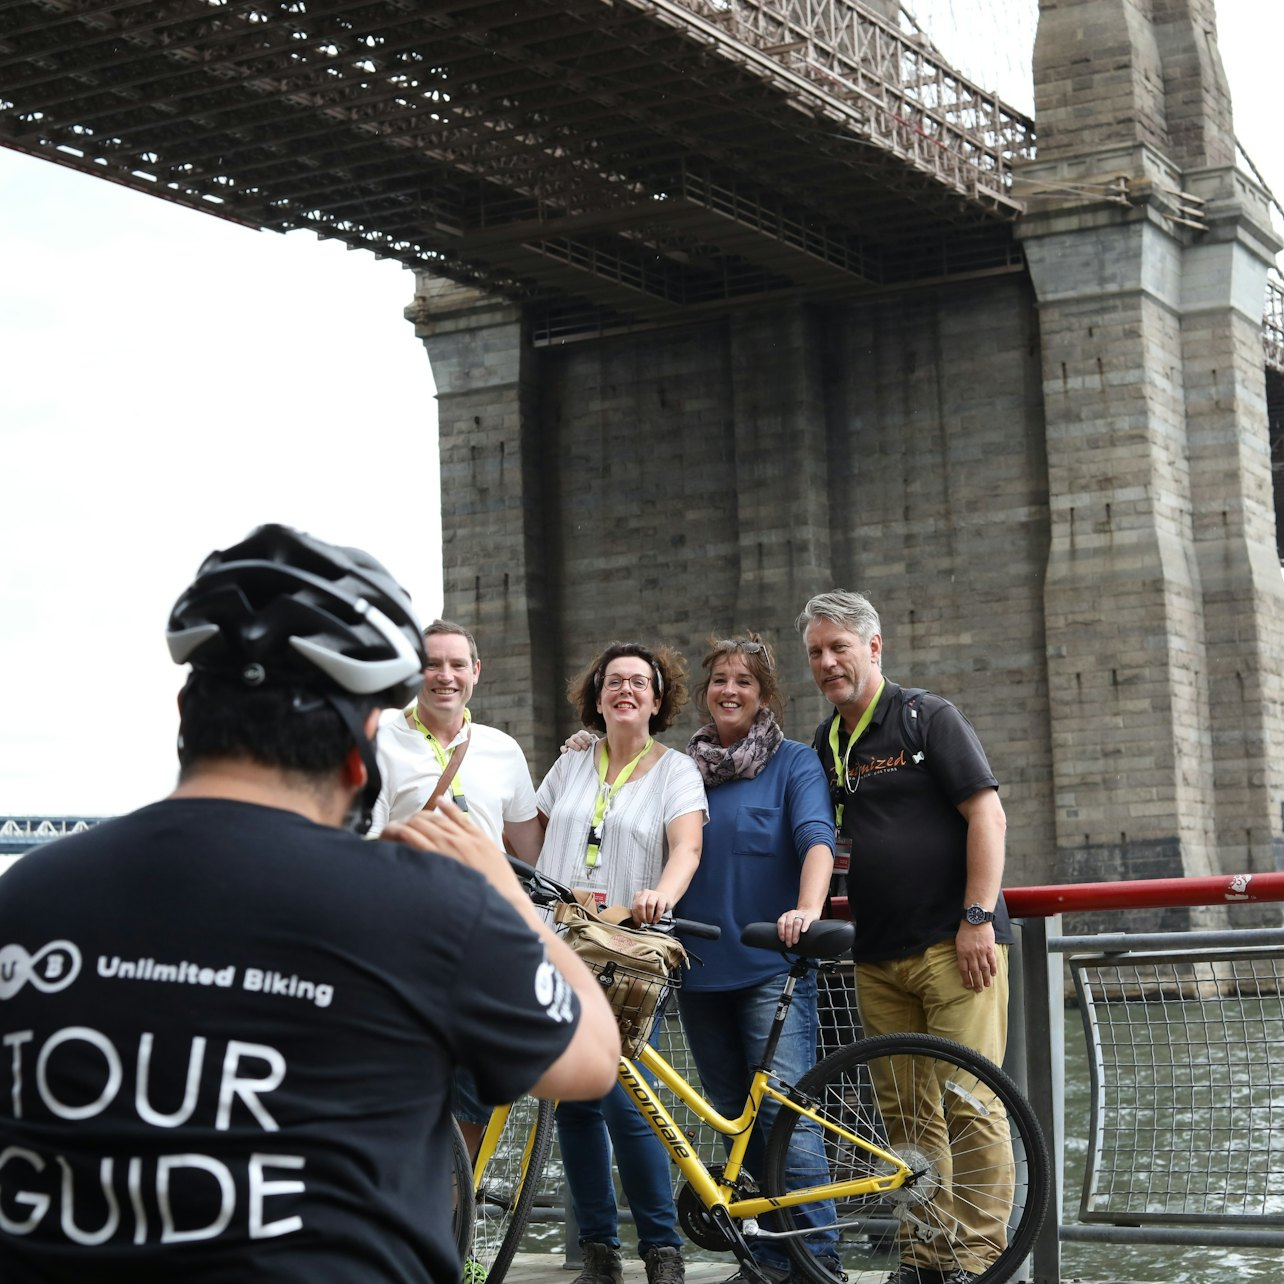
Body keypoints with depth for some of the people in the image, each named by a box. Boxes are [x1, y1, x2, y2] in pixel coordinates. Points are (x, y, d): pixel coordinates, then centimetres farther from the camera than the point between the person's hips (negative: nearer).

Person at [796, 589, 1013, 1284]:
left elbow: (987, 815, -8)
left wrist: (977, 918, -14)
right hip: (878, 958, 6)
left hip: (955, 945, -6)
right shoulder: (826, 743, 16)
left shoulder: (928, 718, -1)